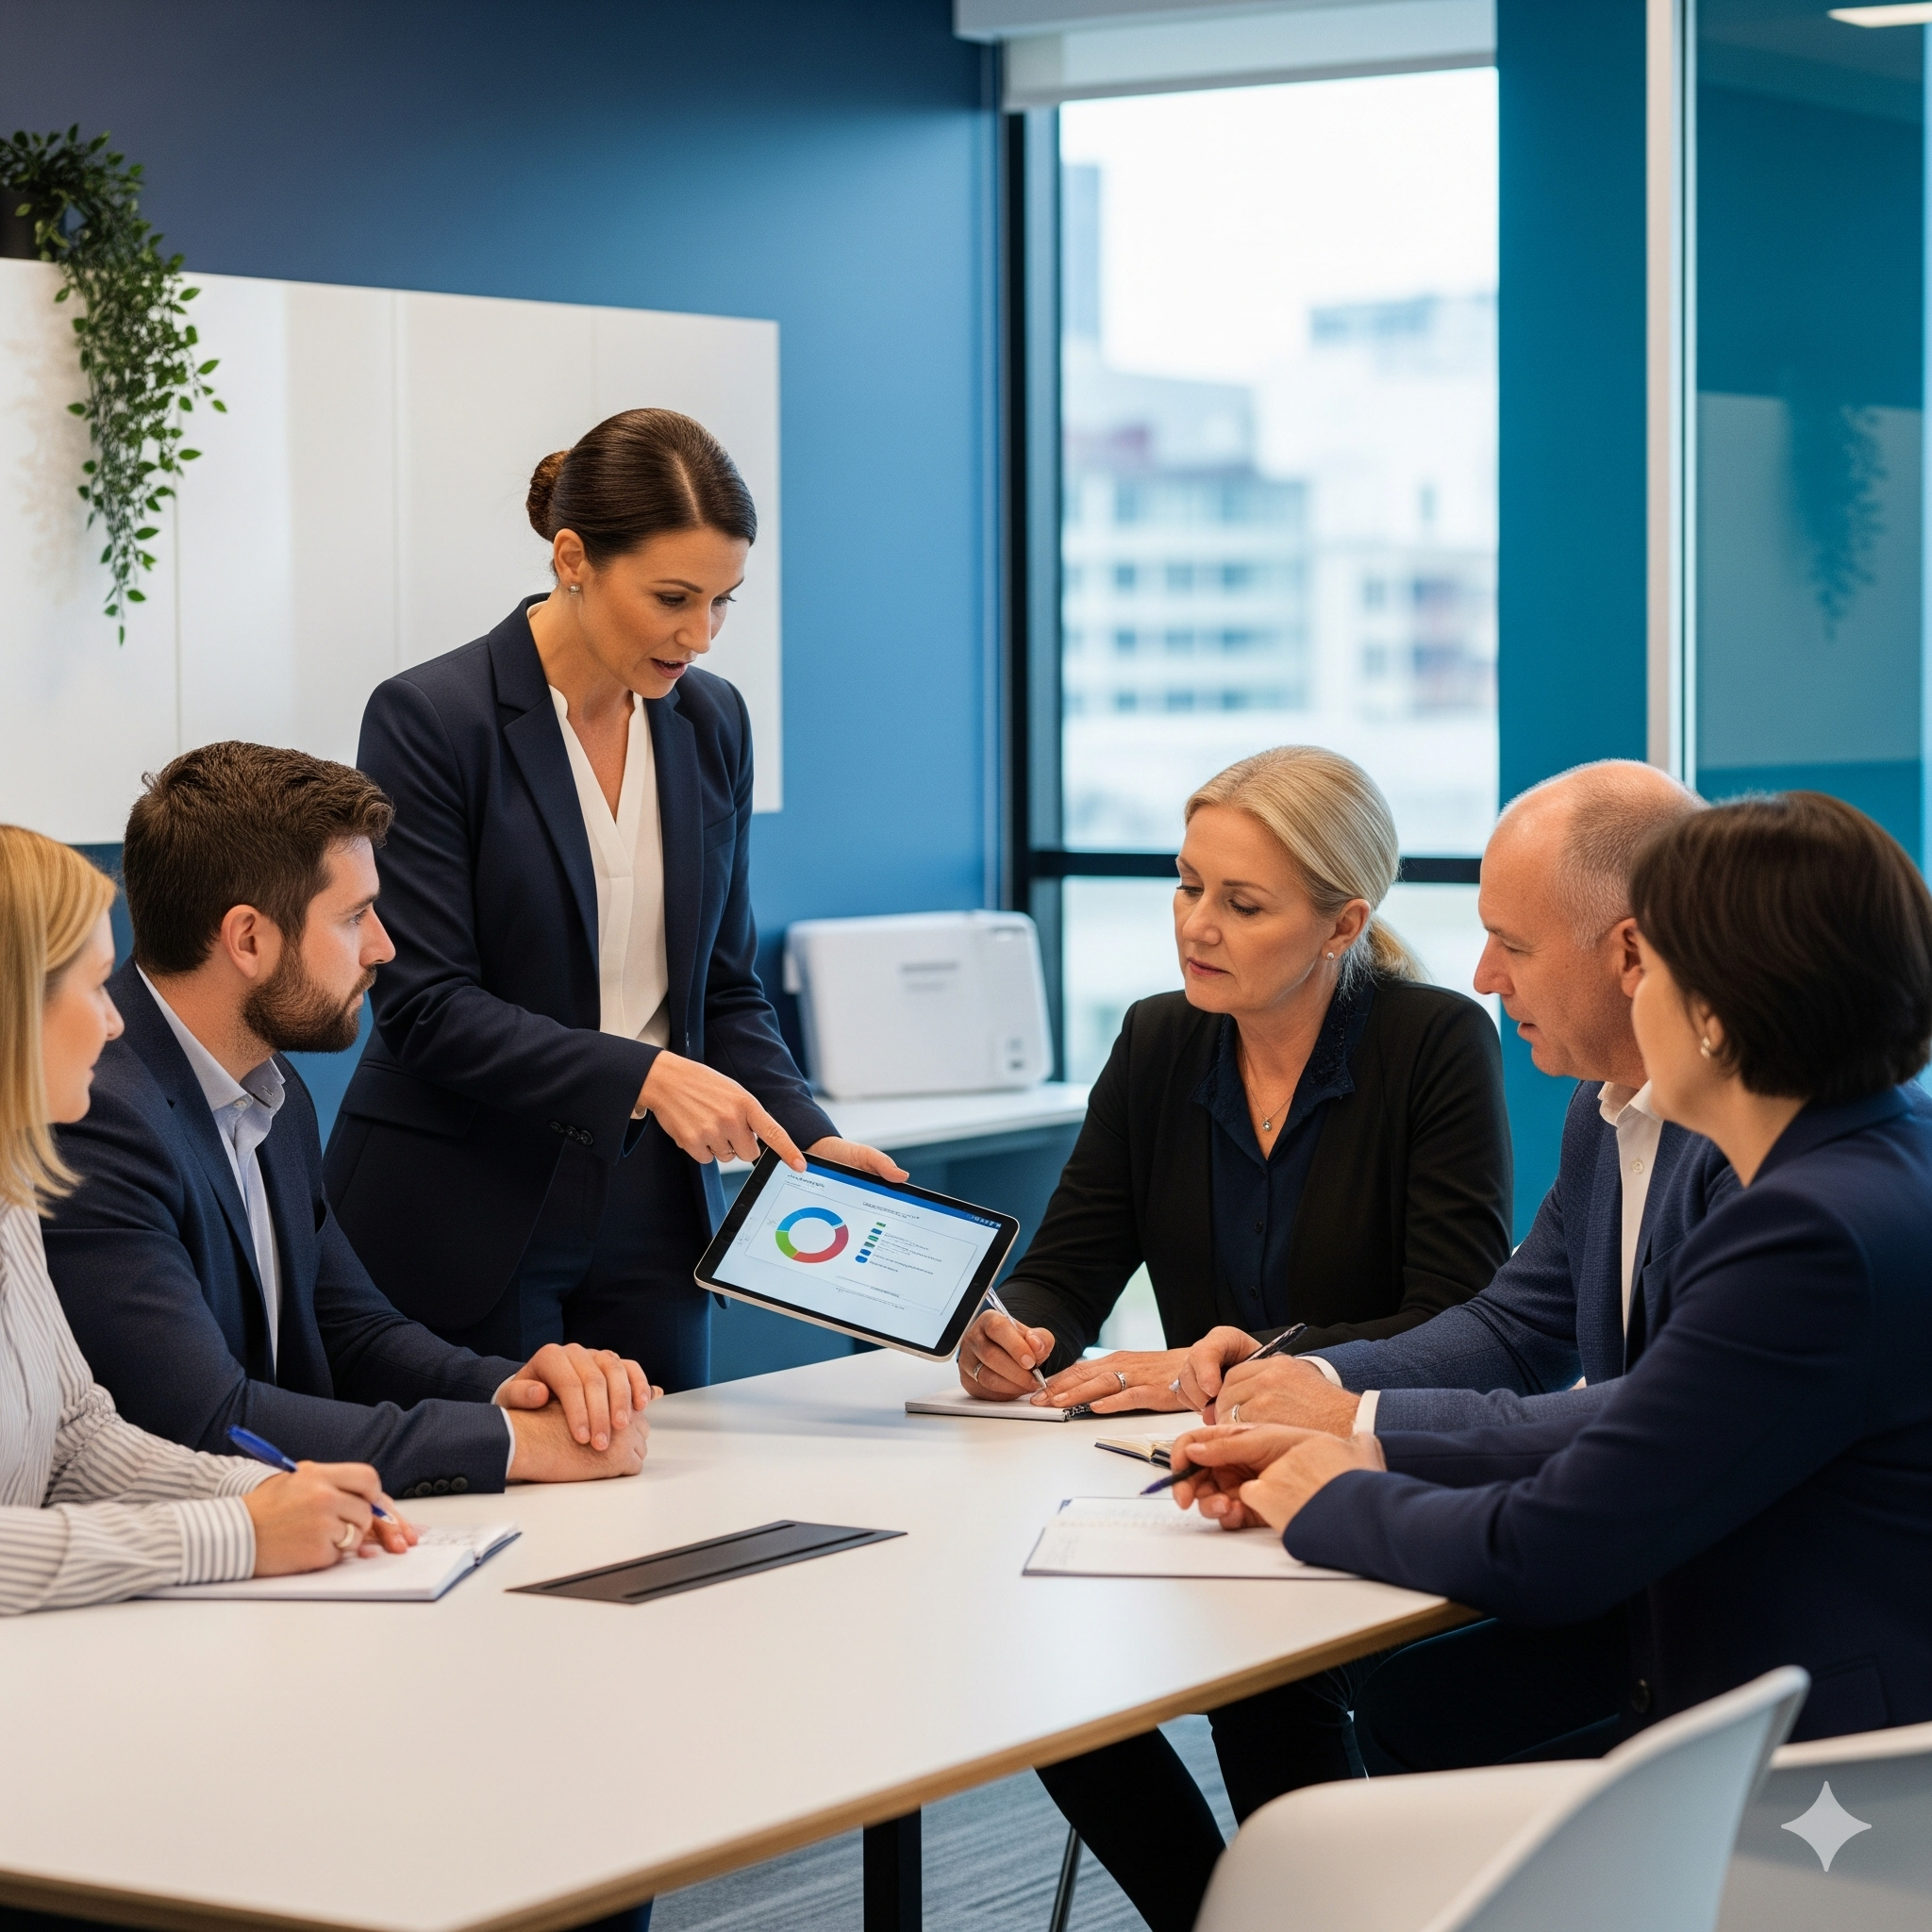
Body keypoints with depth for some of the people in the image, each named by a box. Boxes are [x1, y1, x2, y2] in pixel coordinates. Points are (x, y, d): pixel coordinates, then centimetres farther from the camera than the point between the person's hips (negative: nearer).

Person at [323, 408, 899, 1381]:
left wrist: (809, 1139, -5)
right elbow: (425, 1005, -17)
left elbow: (725, 987, 11)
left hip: (649, 1218, 5)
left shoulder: (711, 724, 6)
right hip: (464, 1226, -5)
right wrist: (644, 1075, -25)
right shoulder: (428, 719, -12)